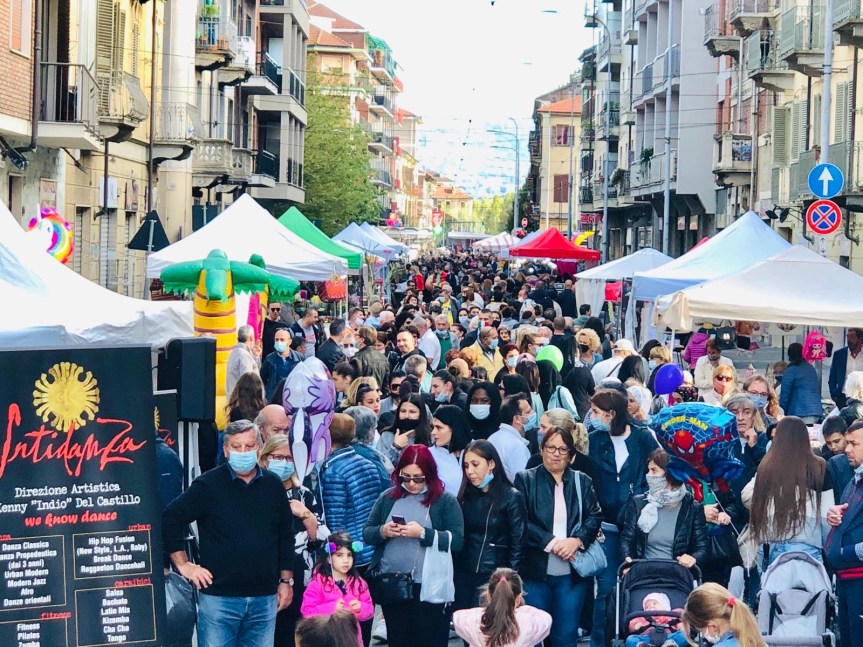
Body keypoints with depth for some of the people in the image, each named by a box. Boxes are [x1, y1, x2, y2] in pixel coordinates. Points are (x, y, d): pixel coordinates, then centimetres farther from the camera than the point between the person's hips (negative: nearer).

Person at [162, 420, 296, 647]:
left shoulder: (273, 485, 7)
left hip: (264, 597, 4)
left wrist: (286, 580, 11)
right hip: (219, 597, -3)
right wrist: (183, 565, -5)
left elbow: (285, 535, 14)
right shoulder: (208, 485, -4)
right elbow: (170, 519, -2)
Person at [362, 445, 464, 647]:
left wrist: (423, 533, -21)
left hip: (428, 588, -3)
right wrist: (382, 532, -11)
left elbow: (457, 540, -10)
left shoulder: (445, 501, -1)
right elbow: (366, 533, 11)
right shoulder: (388, 498, 9)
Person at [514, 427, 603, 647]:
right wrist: (552, 543, -16)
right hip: (535, 571, -2)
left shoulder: (582, 482, 12)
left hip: (572, 572, 2)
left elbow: (594, 517, 3)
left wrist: (576, 540, -15)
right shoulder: (525, 479, 2)